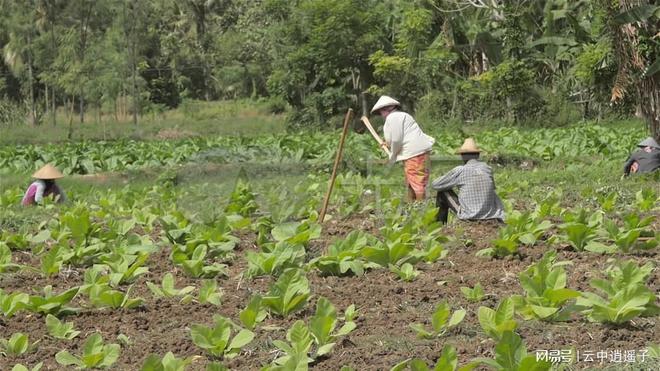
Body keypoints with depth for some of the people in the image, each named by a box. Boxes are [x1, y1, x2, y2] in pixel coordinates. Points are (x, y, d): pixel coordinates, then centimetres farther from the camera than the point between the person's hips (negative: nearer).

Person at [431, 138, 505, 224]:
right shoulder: (488, 169, 4)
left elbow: (435, 185, 3)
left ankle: (441, 223, 26)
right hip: (489, 216, 5)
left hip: (467, 216, -5)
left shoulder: (459, 171, -8)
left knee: (443, 191, 14)